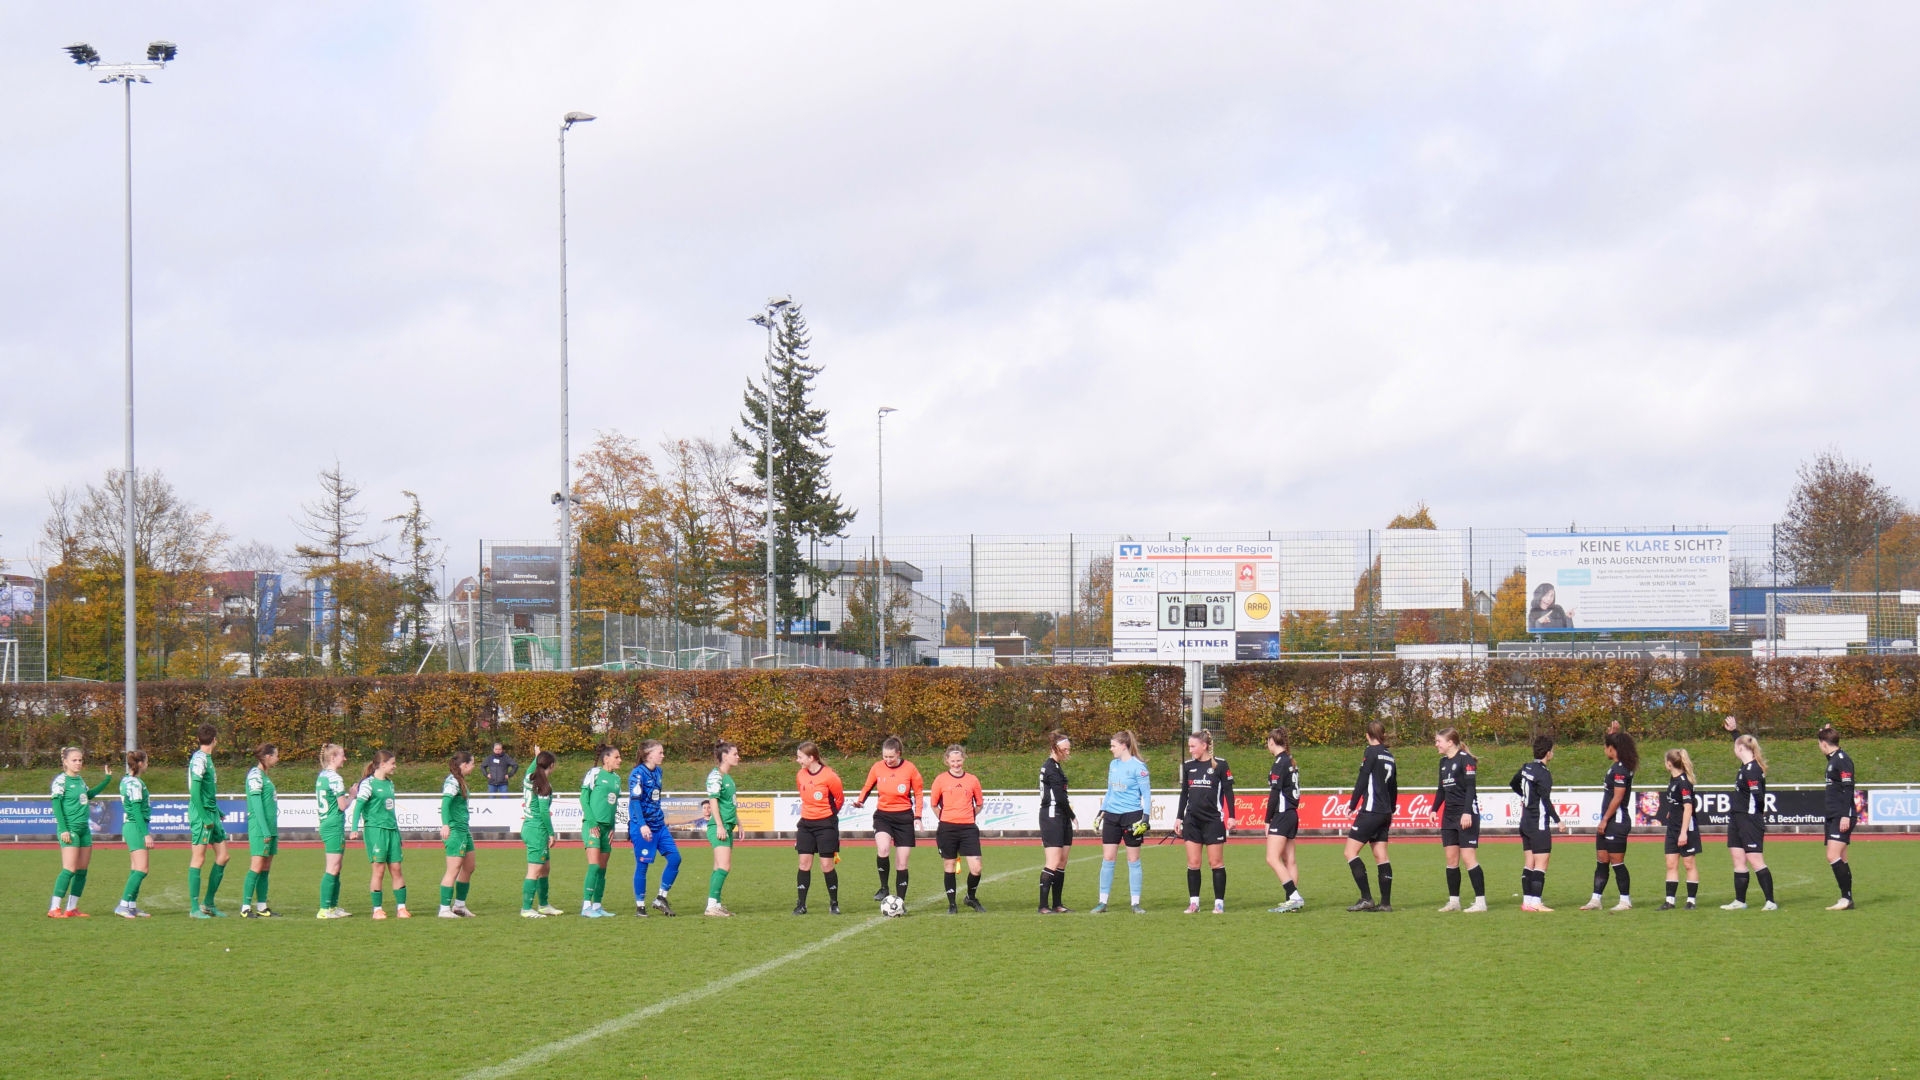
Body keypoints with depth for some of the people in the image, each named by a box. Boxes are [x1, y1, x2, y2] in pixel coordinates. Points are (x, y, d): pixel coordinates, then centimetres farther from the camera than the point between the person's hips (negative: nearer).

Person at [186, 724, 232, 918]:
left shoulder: (207, 758, 15)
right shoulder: (199, 759, -14)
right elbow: (195, 791, -20)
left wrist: (217, 812, 21)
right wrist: (204, 818, -22)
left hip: (211, 814, 10)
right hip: (201, 814, -10)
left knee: (222, 856, 9)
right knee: (199, 858, -6)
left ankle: (208, 904, 15)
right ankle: (194, 907, -2)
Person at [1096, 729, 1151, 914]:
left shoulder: (1137, 766, -9)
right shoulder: (1113, 764, 10)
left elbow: (1147, 794, -8)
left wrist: (1145, 819, -14)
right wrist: (1101, 812, 17)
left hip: (1131, 816, -6)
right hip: (1112, 816, 6)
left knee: (1133, 860, 1)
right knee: (1107, 859, 2)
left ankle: (1136, 903, 7)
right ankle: (1103, 902, 6)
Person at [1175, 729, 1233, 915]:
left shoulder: (1220, 765, -4)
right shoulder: (1188, 766, 9)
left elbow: (1228, 791, -2)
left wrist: (1231, 816, -7)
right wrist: (1179, 818, 13)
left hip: (1214, 820, -4)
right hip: (1192, 820, 4)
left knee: (1216, 863, -2)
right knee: (1193, 863, 2)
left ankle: (1219, 902, 4)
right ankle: (1194, 902, 6)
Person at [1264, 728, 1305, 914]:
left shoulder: (1279, 763, -12)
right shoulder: (1290, 762, 14)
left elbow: (1275, 793, -16)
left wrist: (1268, 820, -11)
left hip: (1282, 814, -10)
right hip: (1292, 813, 10)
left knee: (1272, 858, -12)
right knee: (1288, 860, 10)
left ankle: (1295, 897, -19)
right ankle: (1292, 900, 8)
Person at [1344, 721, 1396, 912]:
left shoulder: (1371, 752, -8)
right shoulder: (1389, 755, 14)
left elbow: (1362, 780, -12)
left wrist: (1352, 804, -4)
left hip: (1371, 811, -8)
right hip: (1384, 813, 8)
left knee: (1350, 852, -6)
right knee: (1381, 855, 8)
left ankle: (1366, 898, -13)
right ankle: (1385, 902, 4)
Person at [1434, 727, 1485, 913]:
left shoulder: (1465, 759, -11)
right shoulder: (1444, 762, 14)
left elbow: (1471, 788, -16)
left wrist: (1467, 812, -22)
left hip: (1466, 816, -8)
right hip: (1449, 816, 8)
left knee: (1468, 857, -10)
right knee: (1451, 859, 6)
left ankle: (1480, 901, -7)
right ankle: (1453, 901, 11)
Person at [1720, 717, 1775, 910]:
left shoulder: (1752, 769, -19)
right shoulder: (1746, 766, 11)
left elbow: (1758, 795, -24)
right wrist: (1734, 731, 39)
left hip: (1750, 820, -10)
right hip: (1738, 819, 10)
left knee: (1755, 861, -10)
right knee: (1738, 861, 11)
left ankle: (1771, 902, -8)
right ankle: (1739, 901, 16)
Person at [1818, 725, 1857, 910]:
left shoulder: (1842, 760, -12)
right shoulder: (1832, 759, 17)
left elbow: (1848, 788, -18)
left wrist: (1845, 816, -24)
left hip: (1842, 817, -10)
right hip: (1833, 818, 10)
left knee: (1834, 856, -17)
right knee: (1838, 859, 9)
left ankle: (1847, 898, -17)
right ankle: (1846, 900, 12)